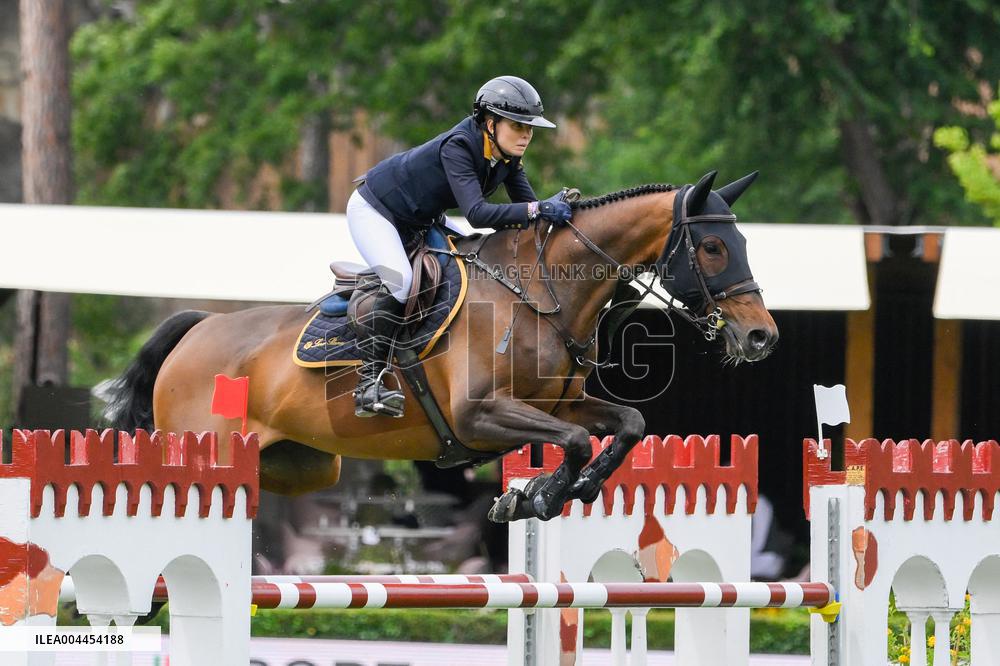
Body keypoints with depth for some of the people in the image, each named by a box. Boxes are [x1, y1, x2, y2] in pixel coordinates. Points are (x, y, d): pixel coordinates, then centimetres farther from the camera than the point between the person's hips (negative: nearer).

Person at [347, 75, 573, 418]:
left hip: (420, 219, 9)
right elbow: (476, 213, -45)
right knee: (399, 281, -30)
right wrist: (538, 209, -51)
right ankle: (369, 383, -28)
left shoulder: (507, 157, -10)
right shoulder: (458, 147, -34)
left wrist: (555, 207, -30)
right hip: (373, 211, -9)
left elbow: (527, 207, -10)